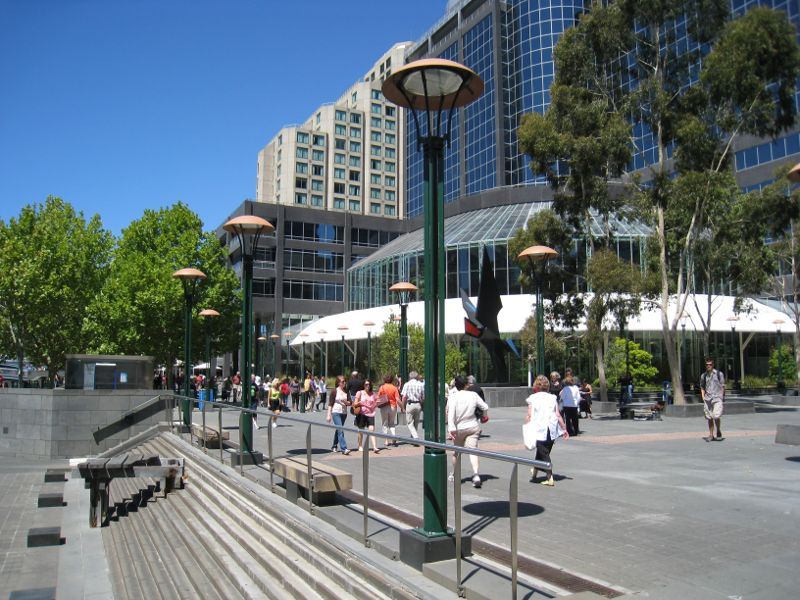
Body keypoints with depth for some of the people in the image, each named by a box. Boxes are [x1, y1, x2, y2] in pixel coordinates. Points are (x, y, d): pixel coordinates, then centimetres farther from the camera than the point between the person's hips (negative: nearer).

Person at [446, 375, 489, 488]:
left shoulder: (453, 397, -10)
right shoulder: (473, 395, -3)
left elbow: (450, 413, -20)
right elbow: (485, 407, 1)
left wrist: (451, 428, -22)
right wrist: (484, 416, 21)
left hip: (459, 428, -1)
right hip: (473, 427, 1)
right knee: (472, 451, -4)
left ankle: (455, 475, 31)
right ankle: (476, 474, -24)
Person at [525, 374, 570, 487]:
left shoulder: (533, 398, -3)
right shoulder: (552, 398, 7)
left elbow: (529, 416, -8)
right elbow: (558, 415, 3)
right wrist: (564, 429, 9)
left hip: (539, 430, -5)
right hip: (552, 430, 5)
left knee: (544, 453, -1)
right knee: (545, 451, 18)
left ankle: (550, 478, -8)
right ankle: (535, 471, 36)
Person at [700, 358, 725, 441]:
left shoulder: (719, 374, 2)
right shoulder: (703, 376, 11)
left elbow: (722, 386, 5)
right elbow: (702, 387, 17)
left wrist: (722, 397, -2)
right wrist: (703, 398, 6)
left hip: (717, 398, -3)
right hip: (707, 399, 3)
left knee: (716, 416, -15)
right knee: (709, 418, 5)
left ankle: (718, 431, 10)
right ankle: (711, 435, 14)